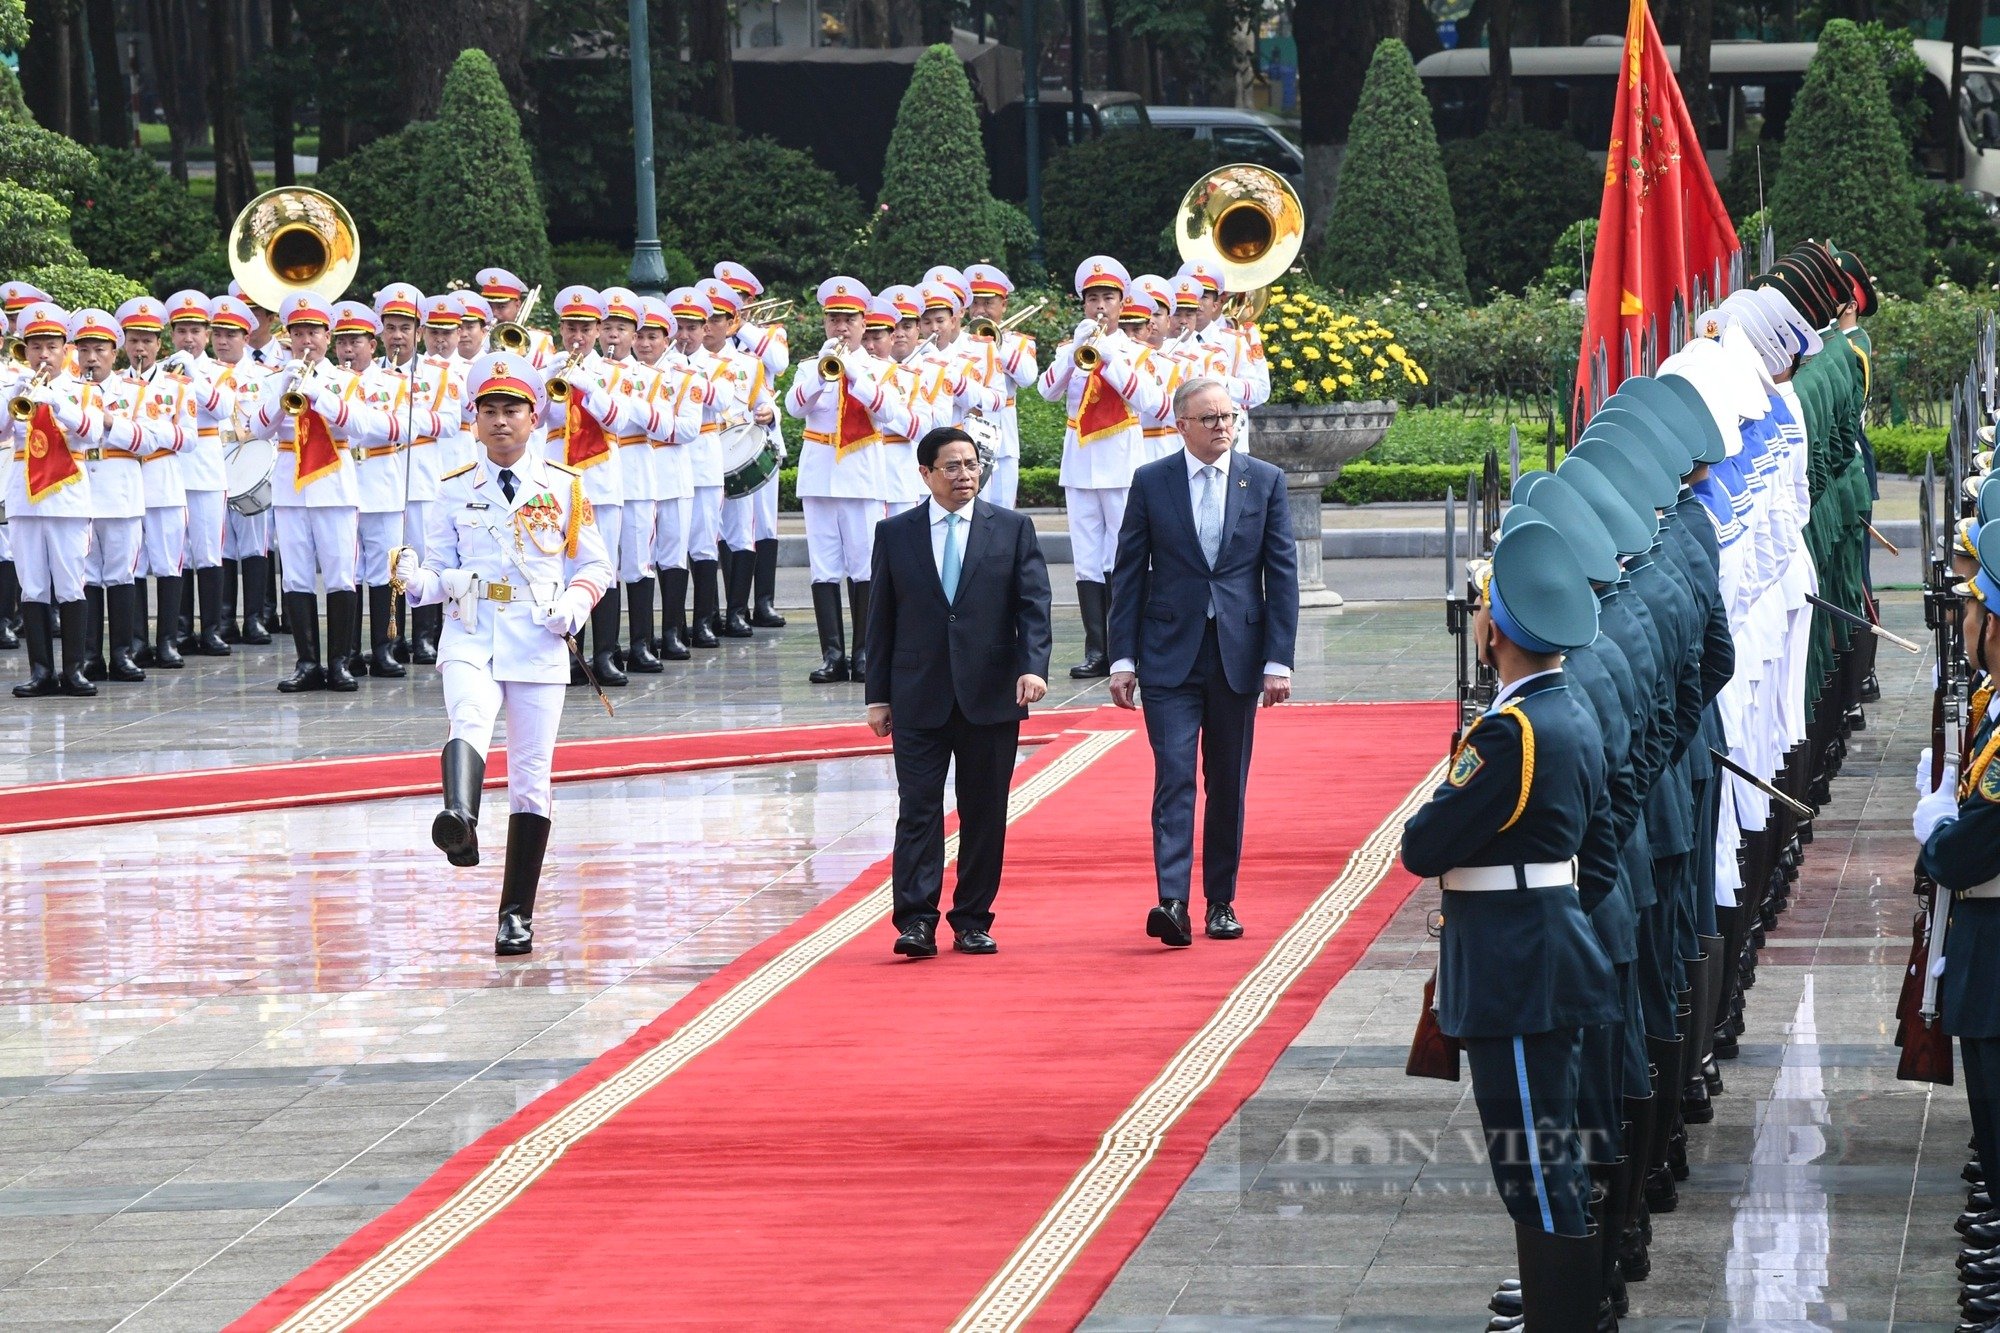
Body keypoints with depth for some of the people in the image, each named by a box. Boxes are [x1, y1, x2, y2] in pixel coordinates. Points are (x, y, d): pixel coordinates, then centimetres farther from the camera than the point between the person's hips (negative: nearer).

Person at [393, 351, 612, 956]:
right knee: (468, 723, -32)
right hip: (470, 639, -1)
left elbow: (595, 564, 12)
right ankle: (459, 821, -61)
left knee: (531, 778, 2)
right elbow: (441, 573, 11)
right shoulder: (455, 492, 9)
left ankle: (517, 914, 10)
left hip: (538, 643, 1)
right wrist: (418, 582, -12)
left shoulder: (563, 487, 7)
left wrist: (575, 603, -8)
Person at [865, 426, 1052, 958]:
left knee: (985, 814, 4)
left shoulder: (1012, 529, 7)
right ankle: (916, 921, -8)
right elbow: (881, 619, 8)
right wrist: (879, 695, 3)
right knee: (918, 809, -6)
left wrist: (1033, 667, -15)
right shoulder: (895, 534, 7)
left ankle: (972, 922, 11)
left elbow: (1033, 605, 1)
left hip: (991, 695, 0)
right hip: (919, 698, 0)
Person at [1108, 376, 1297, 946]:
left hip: (1238, 654, 2)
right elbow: (1129, 574, 4)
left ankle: (1221, 901, 18)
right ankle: (1172, 901, -19)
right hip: (1169, 655, -2)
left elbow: (1281, 574, 3)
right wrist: (1123, 658, -2)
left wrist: (1278, 660, -3)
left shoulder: (1265, 481, 4)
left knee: (1228, 785, 8)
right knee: (1175, 777, -11)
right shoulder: (1151, 482, 2)